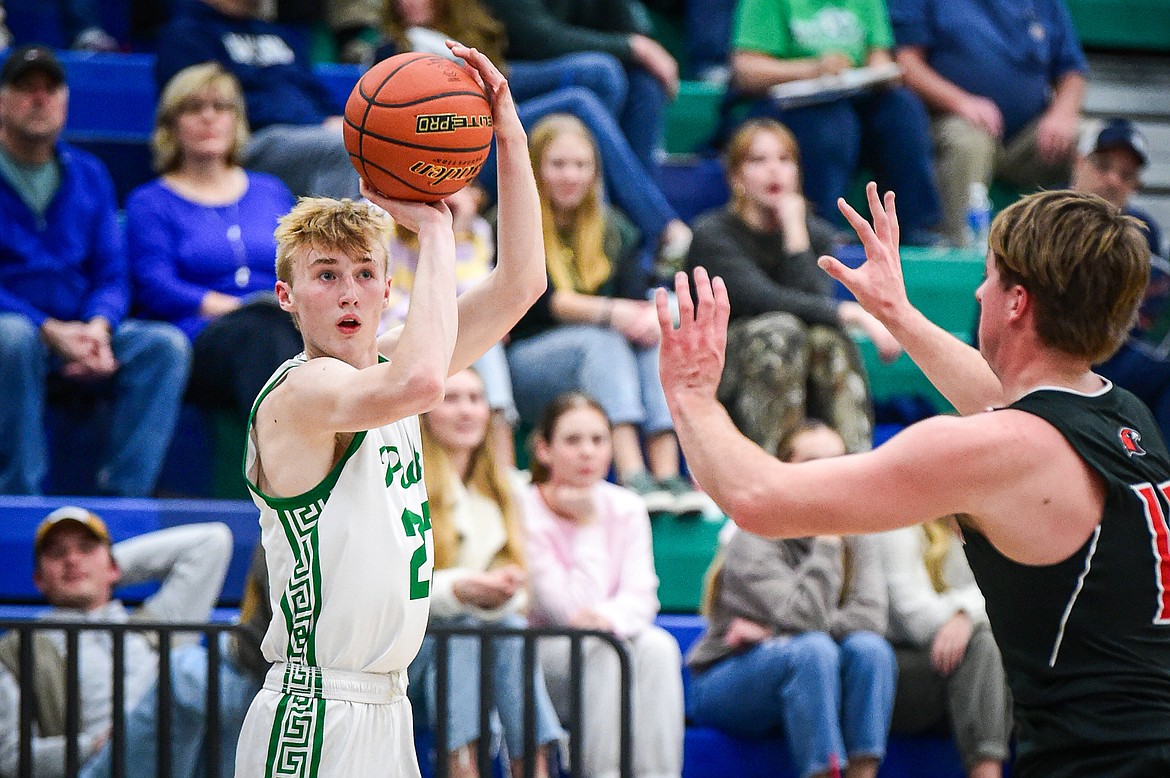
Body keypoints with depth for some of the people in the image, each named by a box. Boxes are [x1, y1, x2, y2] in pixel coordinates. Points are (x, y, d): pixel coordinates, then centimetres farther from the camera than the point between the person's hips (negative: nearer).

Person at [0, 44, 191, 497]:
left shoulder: (88, 175, 15)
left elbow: (111, 274, 12)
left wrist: (97, 327, -12)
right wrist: (50, 332, -20)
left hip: (79, 333, 5)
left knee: (166, 345, -20)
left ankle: (125, 493, -27)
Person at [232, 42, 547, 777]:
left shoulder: (382, 365, 11)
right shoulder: (298, 393, -13)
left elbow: (520, 283, 13)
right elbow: (419, 384, -34)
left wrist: (509, 135, 2)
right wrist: (434, 227, -23)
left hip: (386, 710, 8)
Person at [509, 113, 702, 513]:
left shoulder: (613, 229, 16)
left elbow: (634, 297, 4)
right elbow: (540, 299, -13)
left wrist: (649, 318, -21)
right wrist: (610, 313, -27)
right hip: (526, 360, -5)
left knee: (658, 341, -25)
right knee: (602, 341, -33)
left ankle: (667, 474, -40)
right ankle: (632, 477, -49)